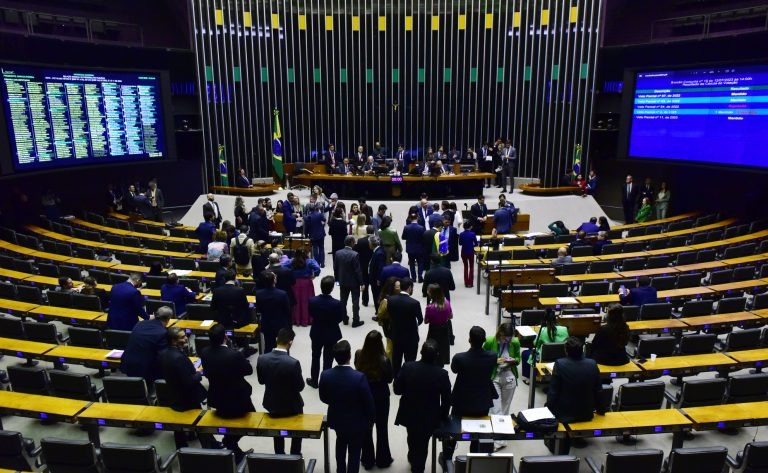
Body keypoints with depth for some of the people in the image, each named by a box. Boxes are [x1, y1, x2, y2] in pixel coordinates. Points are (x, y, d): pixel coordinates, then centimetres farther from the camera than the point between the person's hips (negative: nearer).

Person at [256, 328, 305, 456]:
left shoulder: (262, 359, -18)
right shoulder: (293, 363, -30)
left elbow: (261, 381, -2)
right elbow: (300, 387, -17)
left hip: (271, 403, 3)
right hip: (291, 405, -3)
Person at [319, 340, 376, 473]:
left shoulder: (325, 375, -20)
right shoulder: (359, 377, -31)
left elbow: (324, 398, -3)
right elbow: (368, 402, -20)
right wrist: (372, 418, 0)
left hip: (336, 418, 4)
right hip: (356, 421, -4)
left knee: (341, 445, 31)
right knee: (354, 452, 16)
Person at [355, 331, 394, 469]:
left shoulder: (359, 355, -19)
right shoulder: (384, 360, -29)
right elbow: (389, 379, -12)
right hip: (381, 398, -2)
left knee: (366, 429, 20)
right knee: (382, 429, 20)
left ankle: (367, 460, 34)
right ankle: (382, 459, 35)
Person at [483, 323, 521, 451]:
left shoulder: (515, 342, -6)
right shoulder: (490, 342, -13)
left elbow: (518, 359, 8)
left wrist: (513, 360, -15)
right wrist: (494, 361, -21)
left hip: (509, 378, 2)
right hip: (493, 378, -2)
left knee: (505, 407, 13)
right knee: (495, 408, -7)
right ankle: (499, 440, -4)